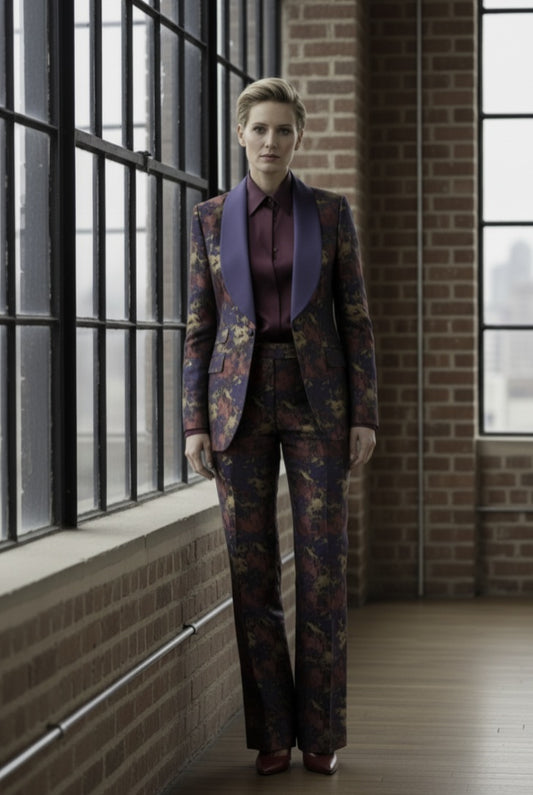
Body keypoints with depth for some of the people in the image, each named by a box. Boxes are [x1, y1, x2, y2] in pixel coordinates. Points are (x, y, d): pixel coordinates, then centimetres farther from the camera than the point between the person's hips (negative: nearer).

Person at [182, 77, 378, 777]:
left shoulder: (331, 212, 3)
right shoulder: (211, 218, 5)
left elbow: (355, 319, 3)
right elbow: (200, 326, 6)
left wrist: (366, 416, -3)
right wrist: (195, 423, -1)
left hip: (316, 400, -1)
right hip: (240, 402, 1)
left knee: (322, 563, -2)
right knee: (251, 562, 0)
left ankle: (321, 730, 9)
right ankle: (272, 731, 11)